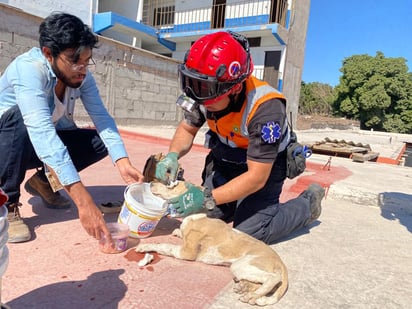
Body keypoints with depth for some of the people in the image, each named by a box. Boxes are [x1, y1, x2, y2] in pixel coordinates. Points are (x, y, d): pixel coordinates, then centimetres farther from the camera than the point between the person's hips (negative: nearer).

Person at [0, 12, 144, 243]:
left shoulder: (81, 75, -13)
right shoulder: (28, 69, -32)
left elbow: (102, 117, -20)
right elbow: (42, 133, -44)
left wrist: (123, 163, -38)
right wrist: (83, 201, -52)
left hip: (48, 142, 5)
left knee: (102, 141, -15)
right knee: (20, 117, -37)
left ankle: (42, 180, 7)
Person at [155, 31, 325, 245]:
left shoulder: (266, 108, -36)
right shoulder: (205, 91, -20)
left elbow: (257, 177, -32)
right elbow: (187, 129, -3)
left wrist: (207, 199, -36)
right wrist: (173, 155, -23)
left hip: (264, 166, -5)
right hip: (225, 160, 5)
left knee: (248, 233, -14)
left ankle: (307, 203, 9)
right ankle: (240, 201, 26)